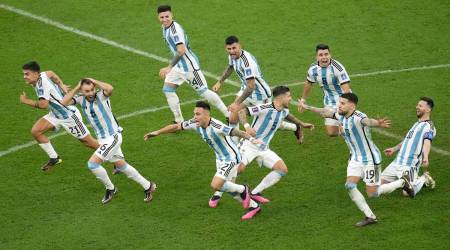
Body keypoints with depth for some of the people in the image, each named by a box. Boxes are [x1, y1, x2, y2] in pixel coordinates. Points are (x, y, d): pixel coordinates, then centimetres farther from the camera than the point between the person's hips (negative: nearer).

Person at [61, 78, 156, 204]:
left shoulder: (101, 96, -17)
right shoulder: (81, 99, 0)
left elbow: (109, 88, -39)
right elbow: (64, 102, -10)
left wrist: (94, 82, -24)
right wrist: (76, 88, -11)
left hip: (113, 136, -8)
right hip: (102, 139, 8)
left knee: (92, 163, -15)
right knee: (121, 165, 17)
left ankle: (110, 188, 6)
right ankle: (148, 186, 30)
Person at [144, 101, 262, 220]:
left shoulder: (216, 126, -33)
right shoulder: (195, 123, -10)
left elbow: (235, 131, -46)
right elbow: (176, 126, 2)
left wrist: (251, 139, -62)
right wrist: (157, 133, 6)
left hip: (231, 158, -9)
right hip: (220, 158, 9)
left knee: (215, 185, -16)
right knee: (228, 187, 14)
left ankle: (243, 189, 9)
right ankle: (253, 206, 32)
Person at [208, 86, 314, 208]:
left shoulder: (284, 111, 6)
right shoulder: (265, 108, -20)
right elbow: (242, 112, -25)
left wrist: (302, 124, 40)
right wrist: (247, 126, -41)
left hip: (264, 149, 7)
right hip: (250, 146, -7)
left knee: (283, 169, -7)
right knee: (239, 167, -25)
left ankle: (255, 193, -1)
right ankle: (217, 195, -5)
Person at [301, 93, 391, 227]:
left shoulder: (358, 117, -26)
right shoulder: (341, 116, 0)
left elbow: (368, 121, -50)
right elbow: (325, 112, 19)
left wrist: (377, 123, -74)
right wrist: (307, 107, 33)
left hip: (370, 159, -8)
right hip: (356, 159, 8)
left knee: (372, 194, -6)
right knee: (350, 185, -13)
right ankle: (370, 216, -6)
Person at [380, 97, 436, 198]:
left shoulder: (428, 127, -8)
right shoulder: (417, 124, 22)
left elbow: (427, 142, -26)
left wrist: (425, 157, -43)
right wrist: (394, 149, 42)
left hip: (409, 166, -8)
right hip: (396, 163, 8)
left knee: (408, 193, -21)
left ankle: (424, 179, 7)